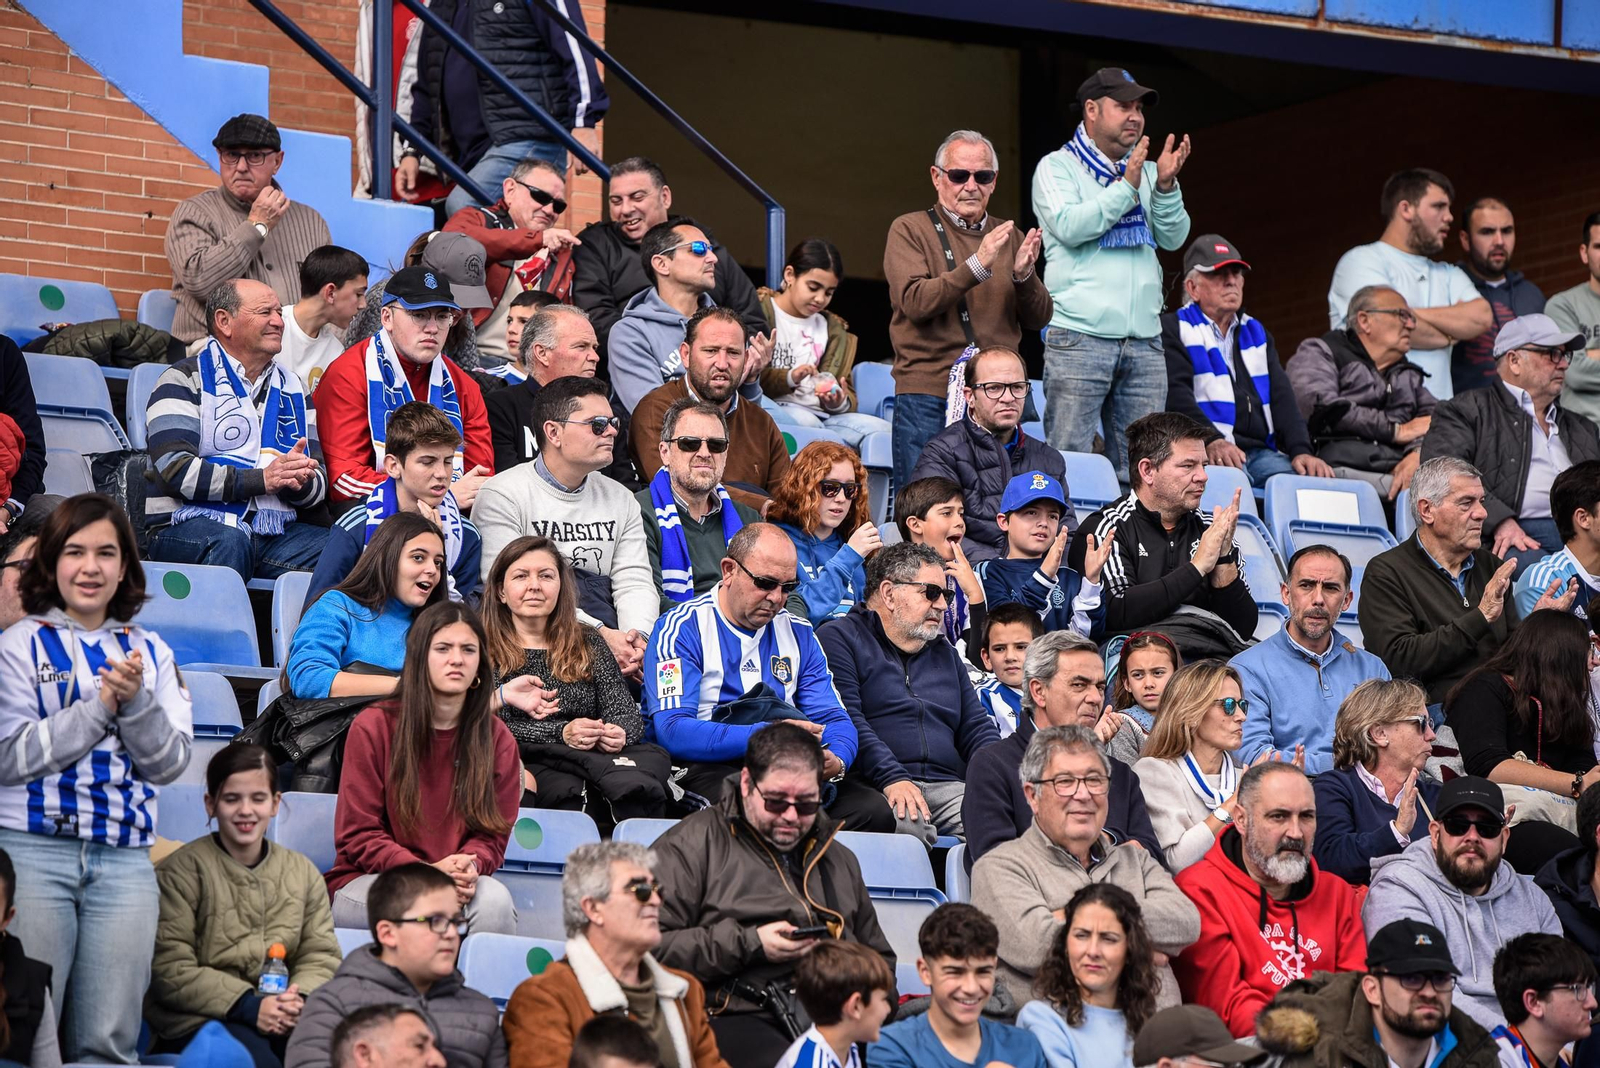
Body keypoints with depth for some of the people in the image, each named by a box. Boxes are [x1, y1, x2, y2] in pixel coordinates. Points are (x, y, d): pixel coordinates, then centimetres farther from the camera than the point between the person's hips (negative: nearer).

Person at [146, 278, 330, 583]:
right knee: (229, 540, -38)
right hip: (193, 525, -4)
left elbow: (319, 480, 16)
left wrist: (301, 483, -9)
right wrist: (262, 480, -16)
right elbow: (176, 470, -10)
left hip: (274, 532, 4)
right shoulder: (185, 380, 5)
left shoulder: (292, 389, 24)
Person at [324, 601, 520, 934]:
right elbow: (357, 835, -5)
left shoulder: (497, 740, 5)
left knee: (494, 898, -33)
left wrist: (471, 864, -20)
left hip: (460, 882, 3)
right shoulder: (372, 728, -4)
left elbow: (494, 833, 6)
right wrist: (425, 872, -22)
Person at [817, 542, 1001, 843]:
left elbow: (977, 727, 25)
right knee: (908, 824, -40)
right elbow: (846, 719, -7)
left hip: (948, 785, 5)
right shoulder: (839, 638, 7)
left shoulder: (945, 654, 30)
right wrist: (892, 778, -21)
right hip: (873, 786, -5)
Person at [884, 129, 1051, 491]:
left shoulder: (1009, 237, 16)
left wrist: (1024, 275, -10)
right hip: (928, 396, -4)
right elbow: (914, 301, -12)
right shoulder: (910, 230, 4)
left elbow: (1039, 319, 10)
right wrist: (975, 267, -22)